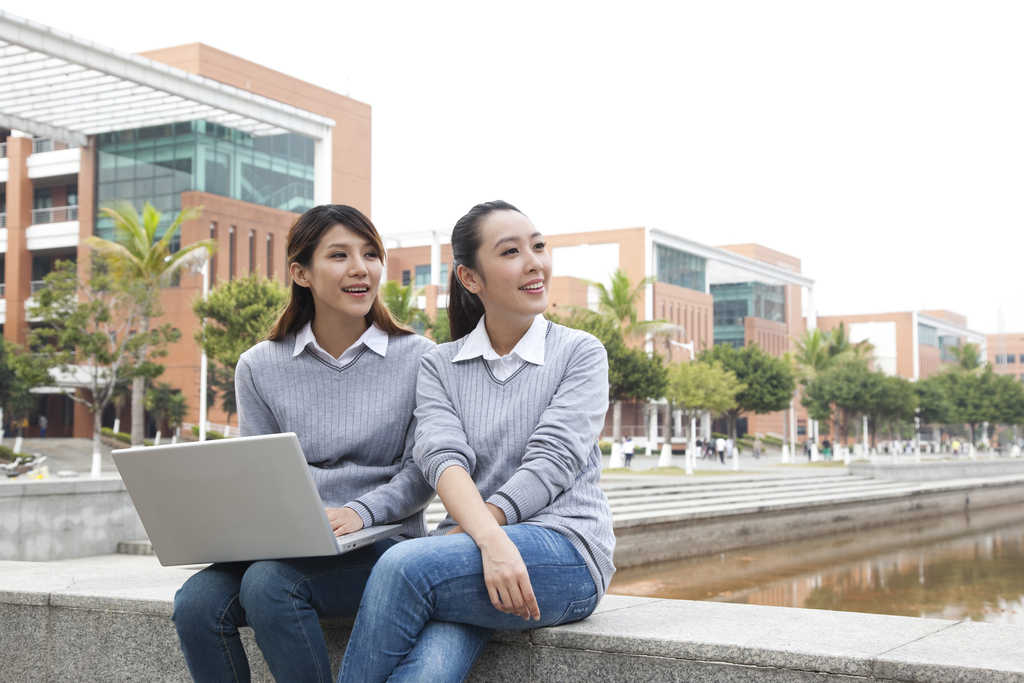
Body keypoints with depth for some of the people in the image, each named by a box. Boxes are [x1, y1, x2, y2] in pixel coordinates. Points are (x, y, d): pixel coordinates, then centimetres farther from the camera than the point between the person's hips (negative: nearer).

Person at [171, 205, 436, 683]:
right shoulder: (259, 368, 10)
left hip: (381, 541, -3)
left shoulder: (417, 359, 3)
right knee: (197, 602, -25)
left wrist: (359, 512, -19)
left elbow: (422, 470, -1)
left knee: (270, 582, -31)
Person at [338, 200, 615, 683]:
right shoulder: (439, 367, 12)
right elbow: (443, 458, -5)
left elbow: (552, 460, -7)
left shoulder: (581, 353, 6)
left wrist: (461, 535, -18)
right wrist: (492, 541, -26)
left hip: (565, 554, -2)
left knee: (404, 566, -30)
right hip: (472, 550, 2)